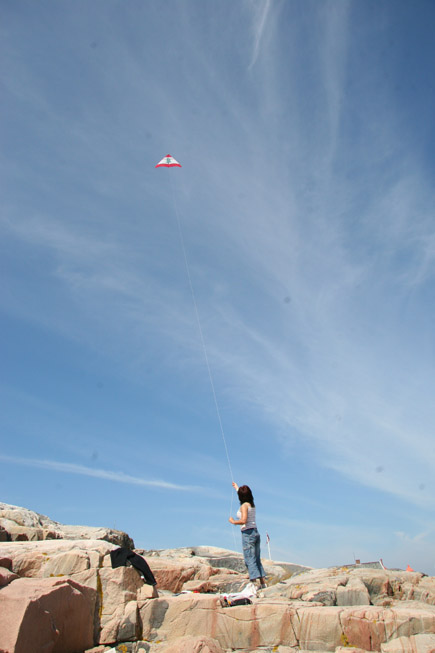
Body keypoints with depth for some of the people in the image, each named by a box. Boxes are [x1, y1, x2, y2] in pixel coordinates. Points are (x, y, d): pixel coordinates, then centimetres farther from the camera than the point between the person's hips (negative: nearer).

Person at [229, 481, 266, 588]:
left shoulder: (244, 505, -11)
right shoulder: (252, 505, 12)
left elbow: (243, 521, -23)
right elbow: (245, 496, 34)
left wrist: (233, 521, -7)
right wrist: (237, 488, 49)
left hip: (247, 534, -8)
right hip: (256, 532, 8)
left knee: (250, 560, -7)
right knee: (257, 559, 12)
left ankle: (256, 581, -13)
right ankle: (263, 581, 11)